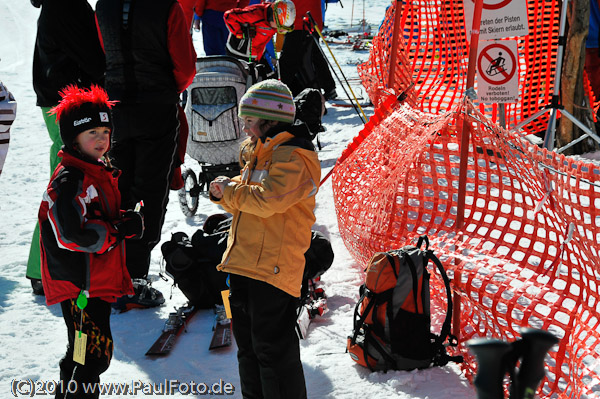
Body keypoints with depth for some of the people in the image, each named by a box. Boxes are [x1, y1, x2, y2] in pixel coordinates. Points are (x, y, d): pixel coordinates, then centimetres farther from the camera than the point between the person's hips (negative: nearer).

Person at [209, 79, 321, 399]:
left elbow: (268, 200, -24)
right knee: (248, 345, 18)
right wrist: (224, 193, 0)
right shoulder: (258, 154, 18)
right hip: (243, 264, 10)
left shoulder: (292, 157, -12)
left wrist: (231, 190, -10)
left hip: (272, 267, -10)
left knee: (272, 348, -6)